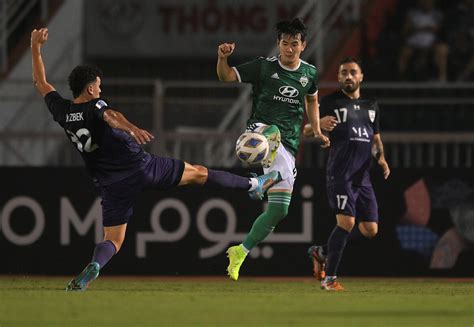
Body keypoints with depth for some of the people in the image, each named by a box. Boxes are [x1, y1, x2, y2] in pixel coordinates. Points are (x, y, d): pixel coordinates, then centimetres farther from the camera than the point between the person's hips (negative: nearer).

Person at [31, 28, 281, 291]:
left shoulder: (61, 111, 5)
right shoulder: (95, 106, -10)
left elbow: (41, 83, 19)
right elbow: (111, 117, -34)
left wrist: (36, 48, 28)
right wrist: (132, 129, -55)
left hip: (113, 185, 3)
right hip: (140, 166, -3)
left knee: (113, 241, 4)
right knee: (198, 173, 15)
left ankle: (94, 265, -30)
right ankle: (254, 185, 26)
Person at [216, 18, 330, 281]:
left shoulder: (309, 73, 9)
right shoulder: (264, 66, -2)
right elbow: (227, 77, -4)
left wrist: (317, 132, 16)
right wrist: (222, 58, -25)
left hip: (288, 147, 4)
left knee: (279, 209, -1)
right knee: (272, 132, -43)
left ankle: (240, 253, 15)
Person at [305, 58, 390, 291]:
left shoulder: (371, 106, 18)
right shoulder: (331, 102, 2)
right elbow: (304, 131, 2)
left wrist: (381, 157, 7)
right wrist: (319, 125, -21)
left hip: (363, 176, 6)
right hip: (340, 173, -6)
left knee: (370, 229, 1)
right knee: (346, 221, -19)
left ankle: (322, 252, 19)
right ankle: (329, 278, -8)